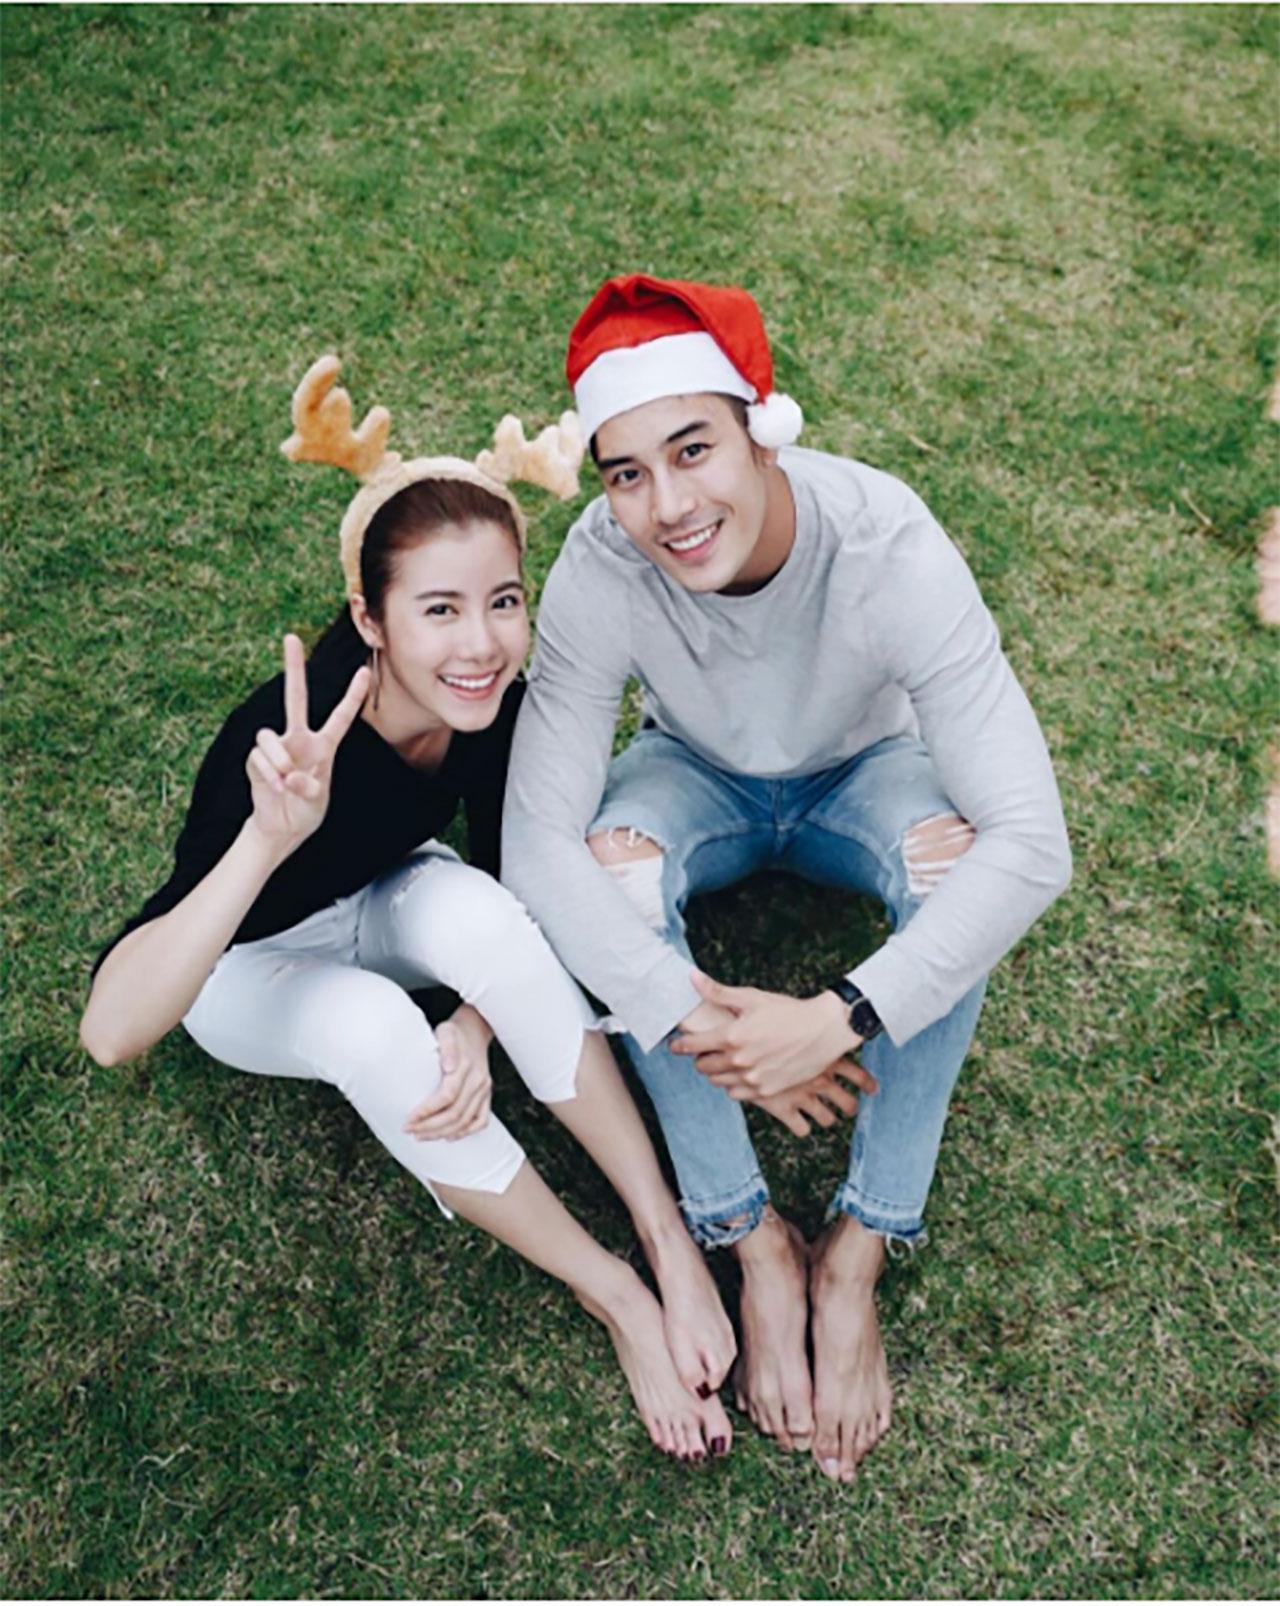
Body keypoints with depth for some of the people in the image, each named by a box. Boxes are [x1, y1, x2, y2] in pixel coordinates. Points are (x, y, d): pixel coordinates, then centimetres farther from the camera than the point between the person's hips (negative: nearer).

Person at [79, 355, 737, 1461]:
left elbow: (508, 886, -7)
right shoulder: (292, 746, -40)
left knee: (474, 910, -31)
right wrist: (269, 840, -61)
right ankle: (617, 1299, -17)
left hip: (391, 904, 3)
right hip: (253, 965, -3)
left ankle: (674, 1247, -22)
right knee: (373, 1028, -35)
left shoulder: (497, 695, -24)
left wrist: (480, 1019, -26)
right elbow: (111, 1033, -48)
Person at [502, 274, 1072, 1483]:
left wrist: (843, 1018, -44)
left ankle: (859, 1255, -19)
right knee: (615, 862, -32)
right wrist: (690, 1022, -41)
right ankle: (755, 1243, -17)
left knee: (951, 856, -34)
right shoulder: (599, 568, -32)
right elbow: (538, 848, -33)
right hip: (701, 777, 1)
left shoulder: (891, 549, -36)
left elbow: (1033, 844, -39)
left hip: (863, 771, -1)